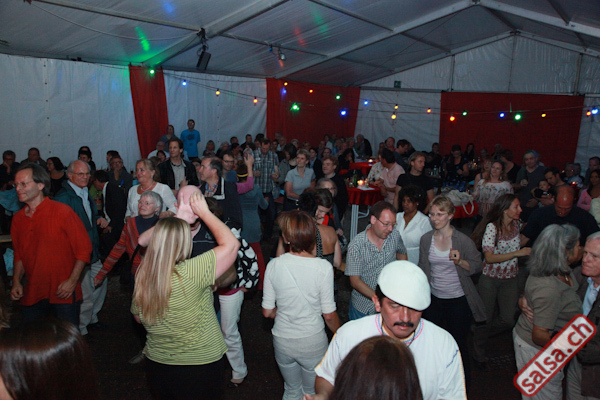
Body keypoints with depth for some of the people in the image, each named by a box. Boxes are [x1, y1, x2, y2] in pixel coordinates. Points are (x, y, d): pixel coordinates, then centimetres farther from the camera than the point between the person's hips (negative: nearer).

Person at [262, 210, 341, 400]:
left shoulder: (274, 265, -15)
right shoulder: (323, 267, -21)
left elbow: (267, 311, -6)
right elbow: (329, 314, -14)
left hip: (282, 341, 2)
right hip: (313, 342, -2)